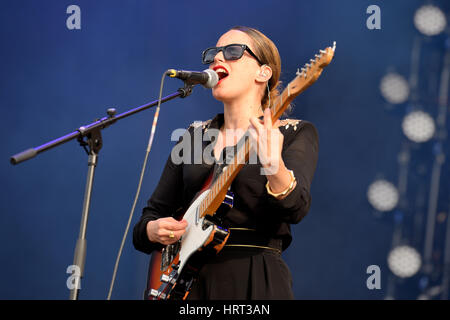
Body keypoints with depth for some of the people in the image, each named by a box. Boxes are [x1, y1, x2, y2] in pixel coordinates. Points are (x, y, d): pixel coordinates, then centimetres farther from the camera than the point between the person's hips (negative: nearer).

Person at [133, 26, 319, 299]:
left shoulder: (295, 133, 5)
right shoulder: (194, 136, 18)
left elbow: (296, 209, -13)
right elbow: (152, 214, 20)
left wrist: (275, 167, -32)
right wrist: (153, 230, -2)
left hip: (255, 283, -5)